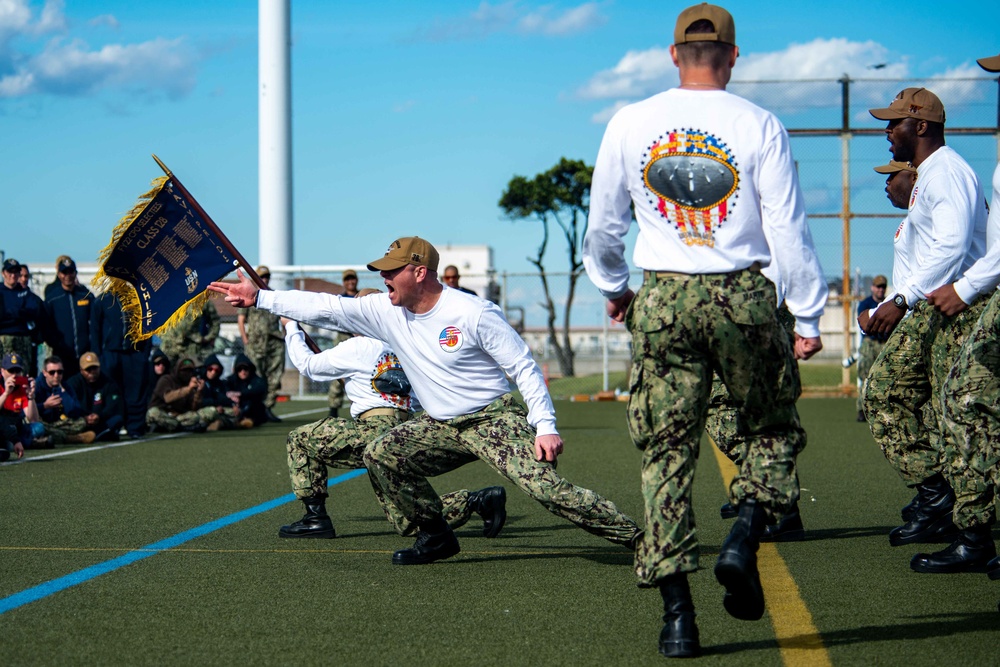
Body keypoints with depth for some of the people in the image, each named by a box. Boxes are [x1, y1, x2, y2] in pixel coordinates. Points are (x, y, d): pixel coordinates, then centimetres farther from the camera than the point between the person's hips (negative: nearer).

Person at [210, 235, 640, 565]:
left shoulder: (474, 314, -15)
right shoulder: (386, 312, 1)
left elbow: (524, 367, -11)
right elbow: (326, 309, 2)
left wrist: (545, 427, -18)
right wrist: (260, 298, -3)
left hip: (495, 420, -6)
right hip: (440, 427, 6)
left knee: (545, 487, -24)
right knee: (380, 455, -9)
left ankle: (634, 536, -15)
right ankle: (436, 536, 5)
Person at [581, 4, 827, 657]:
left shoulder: (629, 125, 4)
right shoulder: (760, 126, -3)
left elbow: (603, 224, 13)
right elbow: (789, 231, -5)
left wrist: (613, 287, 31)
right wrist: (808, 318, 2)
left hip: (662, 302, 2)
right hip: (744, 297, -2)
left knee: (667, 451, 5)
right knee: (774, 427, 18)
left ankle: (677, 611, 0)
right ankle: (744, 536, -7)